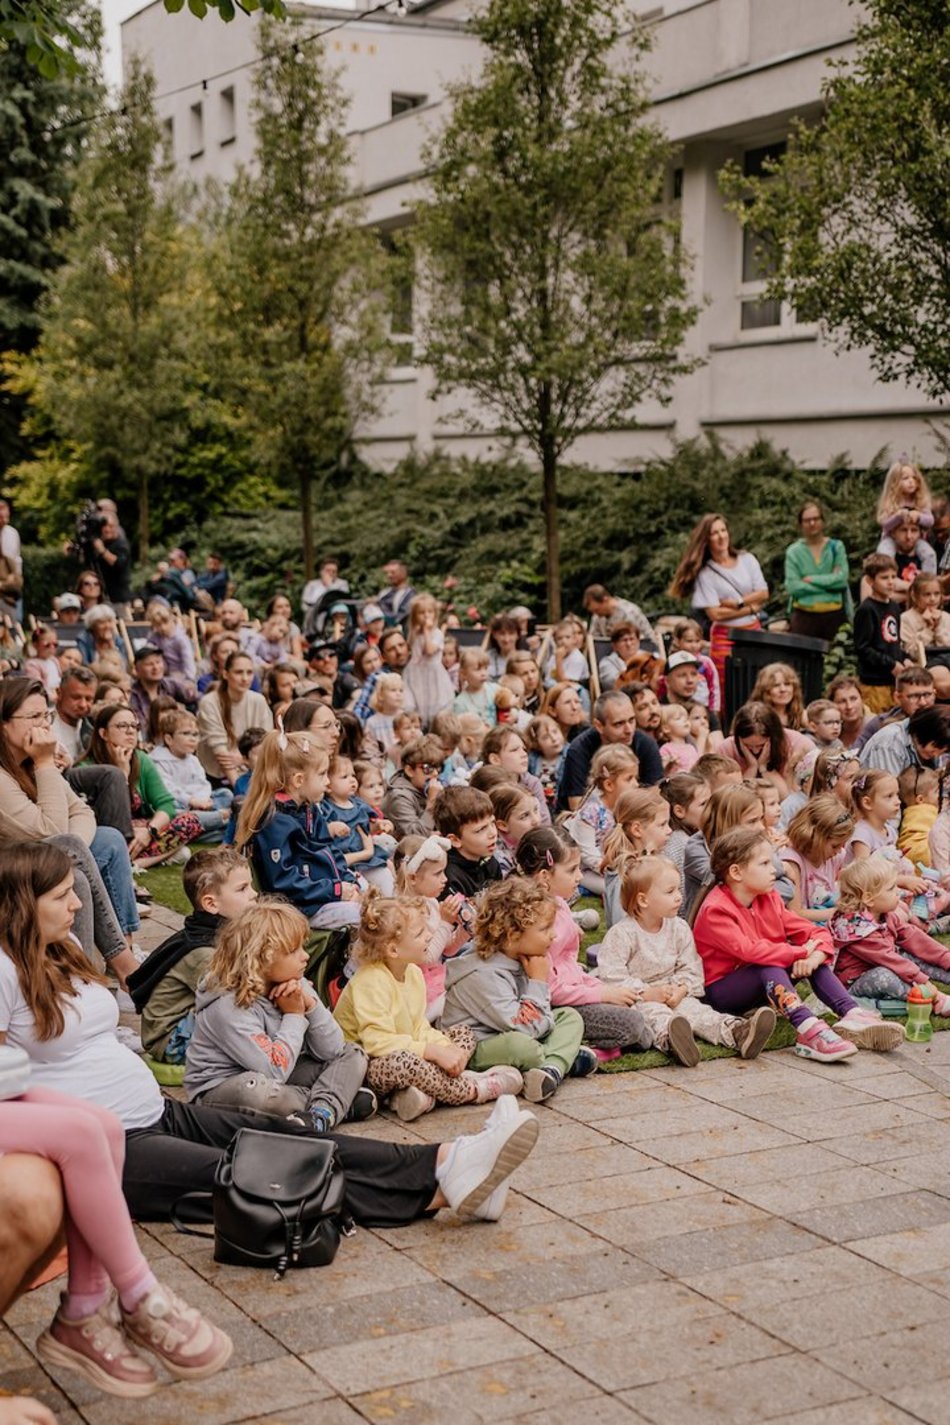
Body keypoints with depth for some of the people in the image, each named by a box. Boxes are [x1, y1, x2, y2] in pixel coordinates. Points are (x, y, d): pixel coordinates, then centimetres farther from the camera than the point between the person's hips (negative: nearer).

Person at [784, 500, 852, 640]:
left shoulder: (836, 547, 7)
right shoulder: (794, 551, 2)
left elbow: (842, 578, -6)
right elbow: (792, 587, -9)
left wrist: (811, 579, -10)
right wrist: (829, 583, -9)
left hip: (834, 615, 1)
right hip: (804, 616, -1)